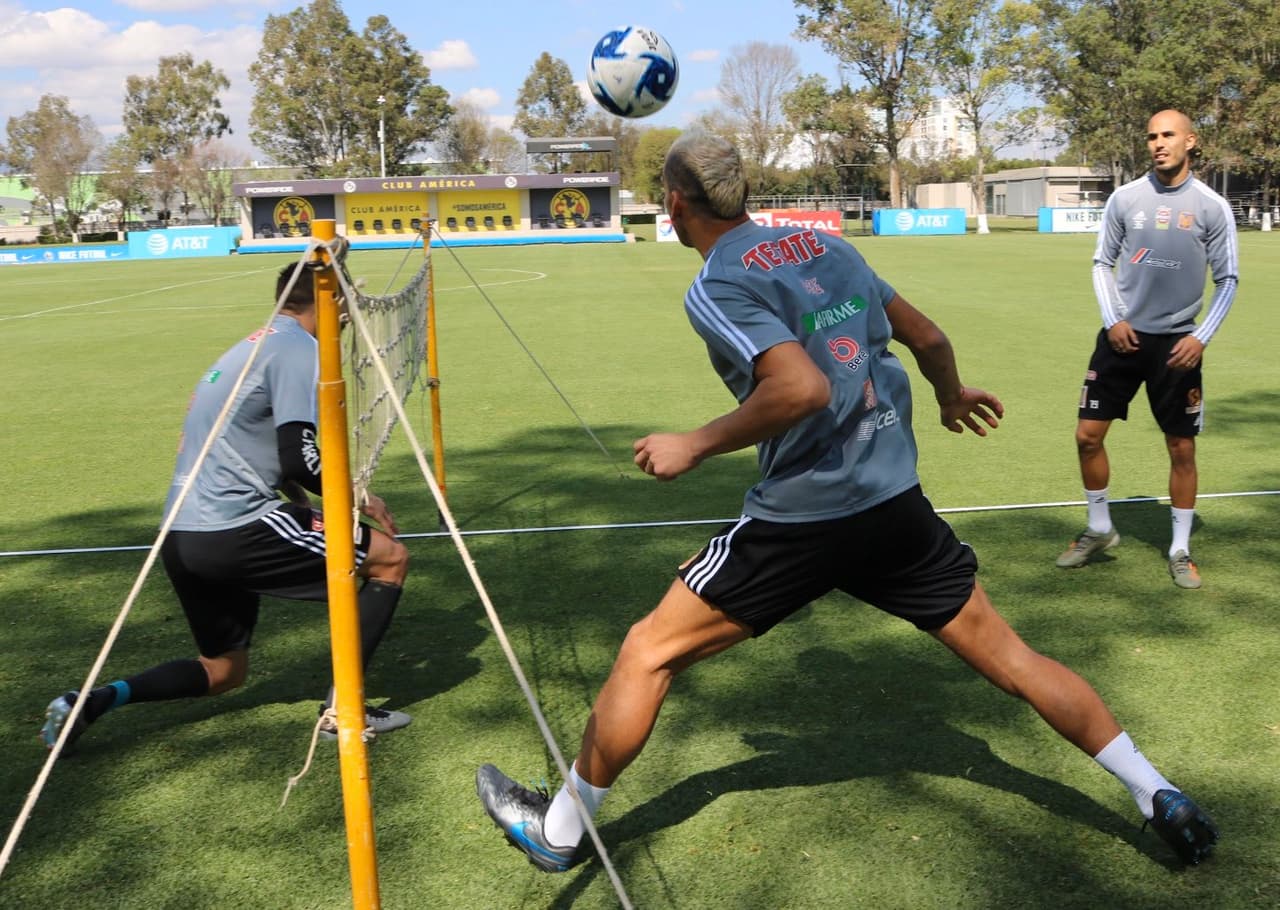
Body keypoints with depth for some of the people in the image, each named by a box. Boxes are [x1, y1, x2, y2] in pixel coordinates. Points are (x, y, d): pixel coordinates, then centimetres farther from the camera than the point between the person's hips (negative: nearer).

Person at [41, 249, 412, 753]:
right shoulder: (296, 348, -9)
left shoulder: (254, 346, 21)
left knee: (224, 671, 25)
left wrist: (311, 514, 25)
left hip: (184, 537, 10)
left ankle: (90, 702, 11)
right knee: (391, 557, 0)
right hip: (229, 527, -9)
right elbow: (298, 459, -18)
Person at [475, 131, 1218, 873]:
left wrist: (694, 446, -13)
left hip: (804, 519, -6)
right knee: (1010, 658, 18)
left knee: (648, 653, 8)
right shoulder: (826, 247, 10)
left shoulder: (714, 289, -9)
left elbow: (803, 387, -23)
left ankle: (559, 828, 20)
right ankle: (1161, 799, 24)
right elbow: (928, 337, 16)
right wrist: (952, 396, 36)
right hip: (899, 504, 6)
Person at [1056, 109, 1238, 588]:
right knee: (1088, 435, 1)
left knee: (1182, 449, 4)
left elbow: (1227, 279, 2)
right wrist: (1113, 319, -6)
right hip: (1123, 335, 2)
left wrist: (1201, 337, -9)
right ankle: (1099, 530, 22)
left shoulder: (1212, 207, -4)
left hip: (1177, 342, -1)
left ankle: (1180, 550, 19)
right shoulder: (1124, 198, -1)